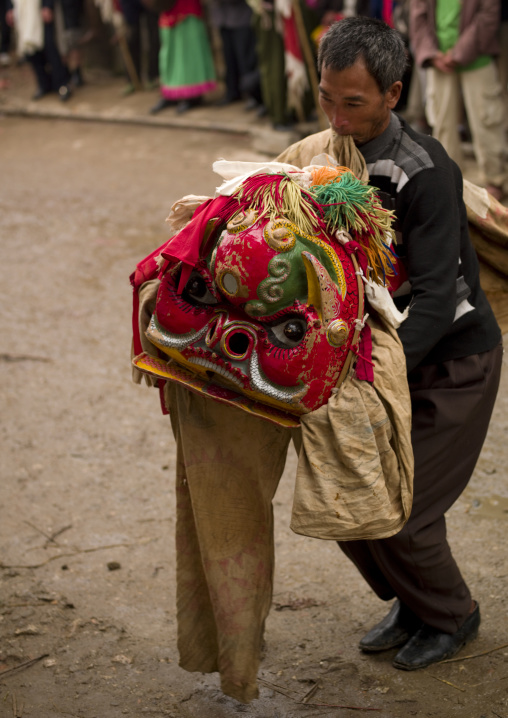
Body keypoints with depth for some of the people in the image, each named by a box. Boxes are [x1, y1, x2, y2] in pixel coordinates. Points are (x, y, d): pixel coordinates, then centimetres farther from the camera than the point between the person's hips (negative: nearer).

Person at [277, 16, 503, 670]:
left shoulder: (425, 172, -27)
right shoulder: (318, 153, -4)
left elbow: (435, 300, -33)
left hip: (454, 360, -7)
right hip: (386, 350, 7)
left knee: (398, 511, -5)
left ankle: (451, 616, 24)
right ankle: (412, 604, 31)